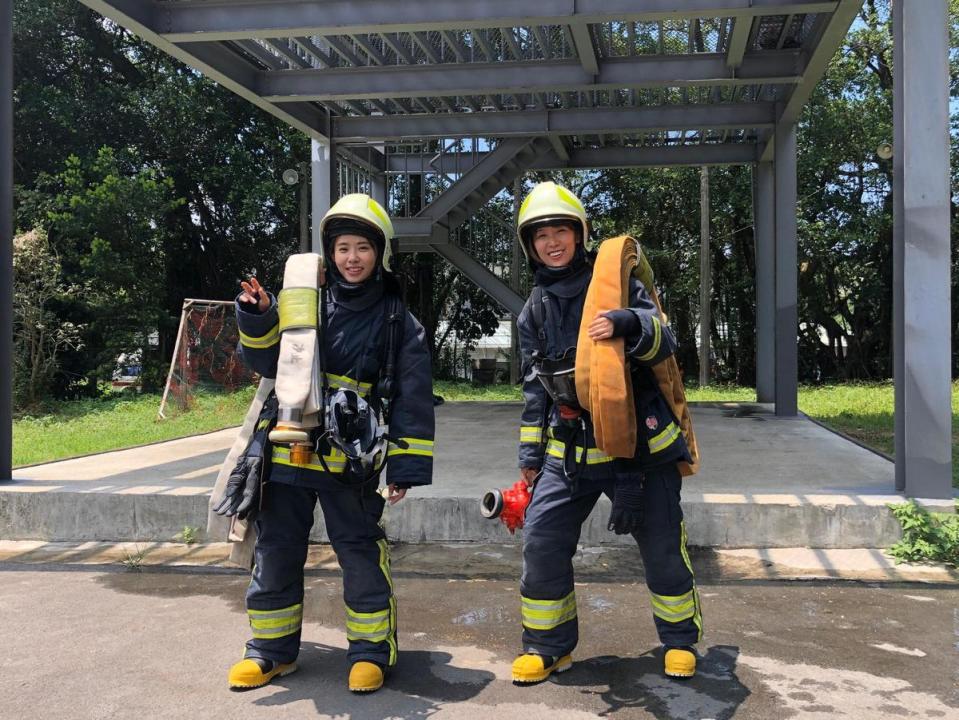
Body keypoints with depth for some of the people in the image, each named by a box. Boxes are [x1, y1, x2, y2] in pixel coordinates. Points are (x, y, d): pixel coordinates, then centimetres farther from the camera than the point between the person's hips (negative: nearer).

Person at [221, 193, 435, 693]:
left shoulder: (398, 323, 1)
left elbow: (412, 401, 0)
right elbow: (268, 363, 7)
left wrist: (405, 466, -5)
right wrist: (258, 319, -11)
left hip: (350, 461, -2)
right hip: (288, 451, 3)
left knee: (362, 555, 0)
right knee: (275, 553, 10)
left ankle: (370, 652, 17)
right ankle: (270, 650, 26)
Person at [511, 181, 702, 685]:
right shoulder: (534, 312, 10)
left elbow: (663, 341, -10)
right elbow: (535, 388, 15)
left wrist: (626, 324, -31)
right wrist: (530, 454, 13)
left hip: (639, 442, -3)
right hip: (568, 449, 3)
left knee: (662, 544, 6)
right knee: (542, 542, -4)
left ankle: (680, 638, 28)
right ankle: (547, 646, 15)